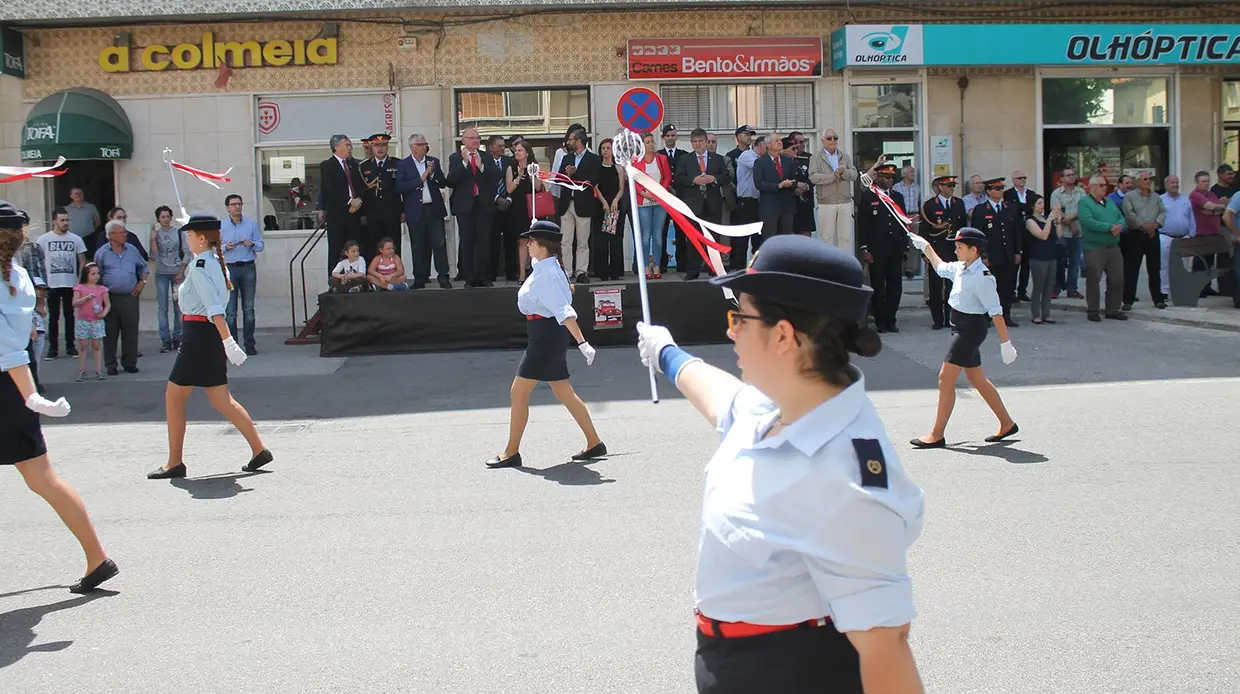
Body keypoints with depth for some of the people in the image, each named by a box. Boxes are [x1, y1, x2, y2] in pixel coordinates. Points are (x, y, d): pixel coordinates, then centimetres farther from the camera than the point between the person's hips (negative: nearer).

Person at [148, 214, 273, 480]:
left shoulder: (199, 266, -16)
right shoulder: (216, 262, 11)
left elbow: (214, 308, -26)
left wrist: (228, 341, -31)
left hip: (199, 334, -9)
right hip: (211, 336, 9)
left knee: (174, 398, 3)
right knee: (220, 399, 12)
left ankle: (174, 463, 10)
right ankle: (259, 450, 7)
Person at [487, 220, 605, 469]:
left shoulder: (547, 273, -18)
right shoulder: (543, 268, 9)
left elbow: (565, 312, -24)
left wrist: (582, 342, -28)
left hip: (546, 335, -10)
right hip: (545, 336, 10)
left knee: (518, 392, -3)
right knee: (564, 393, 13)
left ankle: (511, 453, 4)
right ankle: (594, 443, 18)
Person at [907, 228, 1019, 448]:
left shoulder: (982, 277, -20)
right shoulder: (960, 268, 6)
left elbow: (996, 312, -20)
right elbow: (940, 268, 30)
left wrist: (1006, 343, -20)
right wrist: (926, 247, 30)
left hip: (972, 329, -9)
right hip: (963, 328, 9)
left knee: (945, 379, -8)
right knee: (977, 379, 17)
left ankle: (937, 436, -2)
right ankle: (1007, 424, 30)